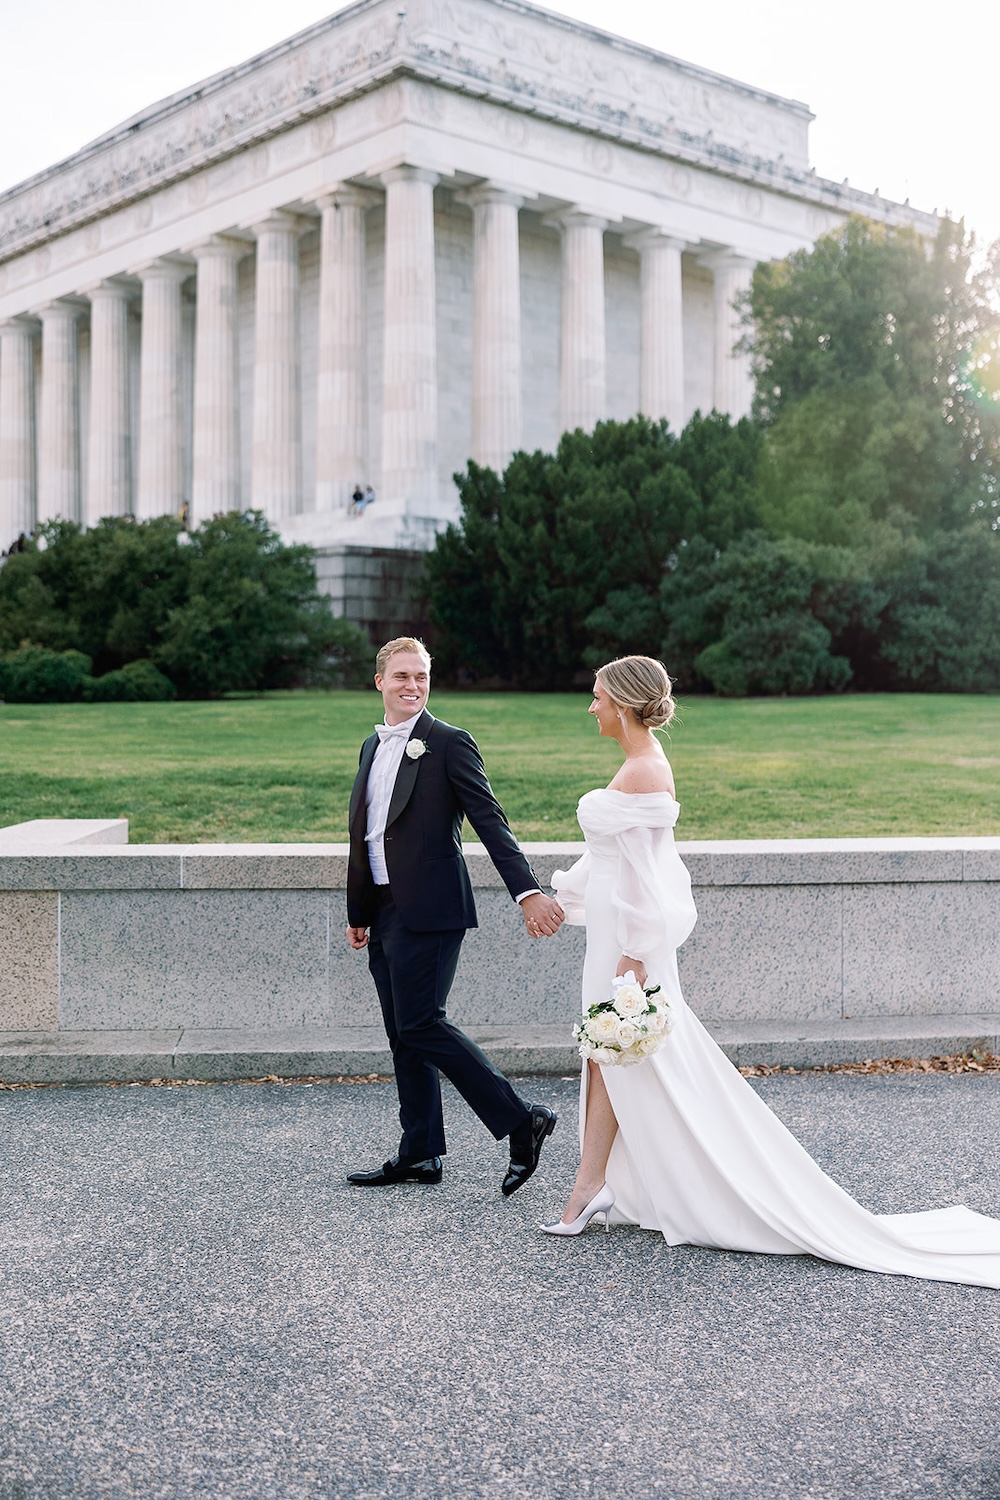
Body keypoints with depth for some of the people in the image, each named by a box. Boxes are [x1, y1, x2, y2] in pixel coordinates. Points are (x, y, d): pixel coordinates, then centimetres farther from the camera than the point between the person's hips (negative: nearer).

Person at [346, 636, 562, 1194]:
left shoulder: (449, 743, -7)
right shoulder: (373, 746, 16)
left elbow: (491, 821, -14)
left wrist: (528, 891, -24)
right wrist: (358, 912, 23)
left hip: (428, 911, -8)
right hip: (385, 913, 8)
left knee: (422, 1026, -12)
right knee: (404, 1036, 11)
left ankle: (523, 1121, -2)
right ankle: (419, 1156, 20)